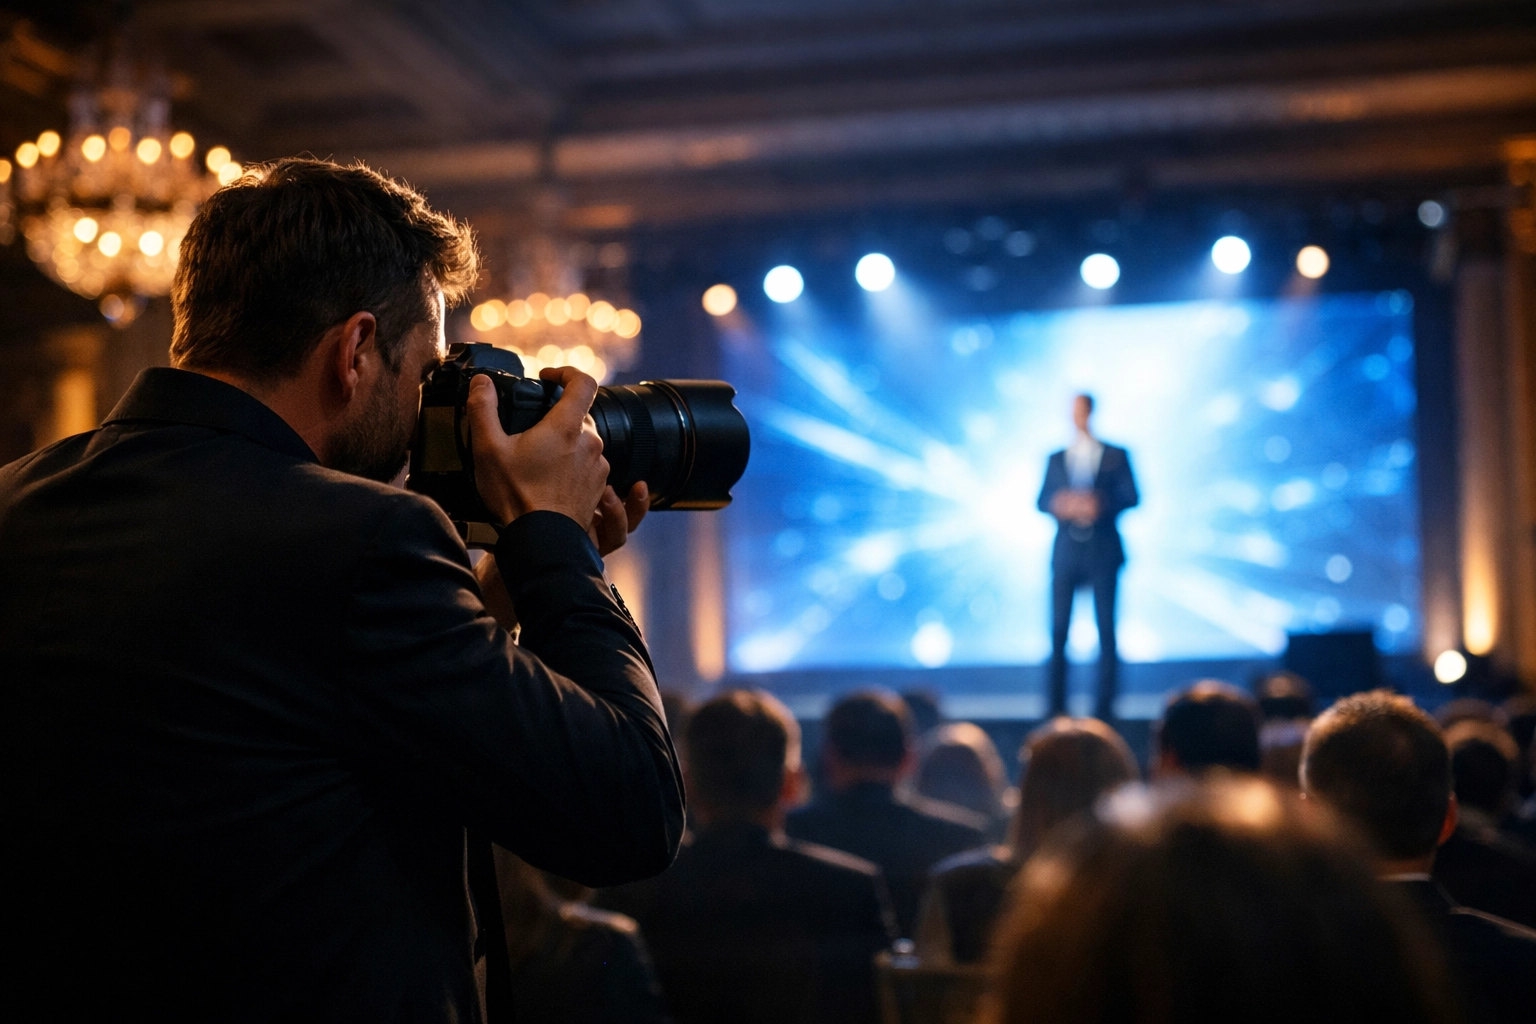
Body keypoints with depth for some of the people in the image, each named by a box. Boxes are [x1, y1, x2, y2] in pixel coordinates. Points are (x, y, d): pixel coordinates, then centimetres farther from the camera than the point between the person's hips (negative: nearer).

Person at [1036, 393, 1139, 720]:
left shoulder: (1116, 456, 10)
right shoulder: (1056, 459, 18)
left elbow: (1131, 497, -1)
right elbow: (1042, 500, 9)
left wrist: (1100, 504, -19)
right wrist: (1059, 504, -14)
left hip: (1103, 551, -2)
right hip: (1066, 552, 2)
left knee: (1106, 628, -4)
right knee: (1058, 629, -4)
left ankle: (1105, 703, 0)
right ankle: (1056, 703, 0)